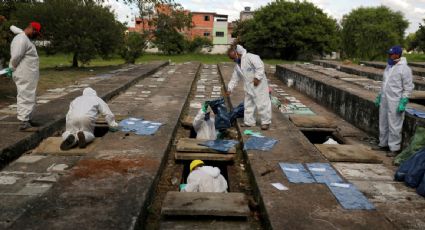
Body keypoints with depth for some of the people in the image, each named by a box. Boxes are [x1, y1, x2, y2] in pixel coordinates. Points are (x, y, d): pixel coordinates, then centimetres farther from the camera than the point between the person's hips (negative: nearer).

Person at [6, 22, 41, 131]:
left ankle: (27, 119, 22)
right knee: (25, 97, -9)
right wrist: (12, 68, -5)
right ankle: (24, 123, -8)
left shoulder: (26, 38, 14)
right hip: (24, 76, -10)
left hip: (29, 76, 10)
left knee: (29, 97, 14)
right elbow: (15, 57, -21)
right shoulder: (21, 40, -16)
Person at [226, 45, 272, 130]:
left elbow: (260, 66, -21)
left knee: (262, 103, -4)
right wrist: (230, 89, 11)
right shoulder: (237, 66, 13)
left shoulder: (250, 57, -13)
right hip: (249, 87, 9)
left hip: (259, 85, -9)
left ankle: (266, 122, 5)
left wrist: (257, 78, -23)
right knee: (248, 104, 13)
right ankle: (249, 121, 23)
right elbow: (234, 79, 17)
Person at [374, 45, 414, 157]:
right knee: (383, 123, 15)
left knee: (394, 125, -4)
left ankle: (394, 148, 6)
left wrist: (403, 102, -17)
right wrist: (379, 96, 21)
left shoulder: (404, 68, -13)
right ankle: (383, 144, 27)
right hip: (384, 101, 8)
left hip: (395, 102, -8)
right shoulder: (389, 66, 12)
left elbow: (408, 87, -13)